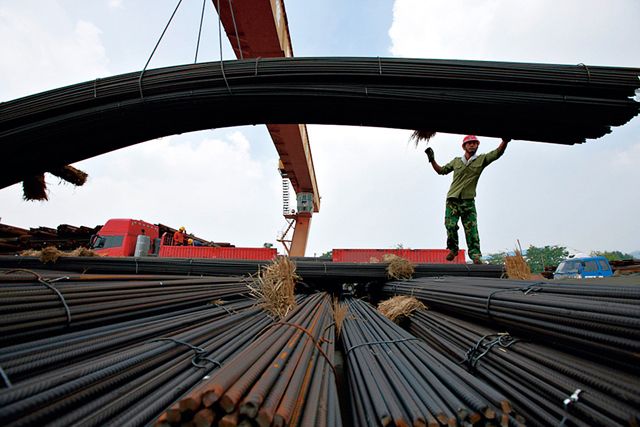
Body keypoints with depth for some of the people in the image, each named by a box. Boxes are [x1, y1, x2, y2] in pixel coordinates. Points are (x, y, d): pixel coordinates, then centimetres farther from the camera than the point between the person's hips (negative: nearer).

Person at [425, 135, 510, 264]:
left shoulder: (481, 160, 8)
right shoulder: (456, 161, 13)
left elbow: (497, 153, -5)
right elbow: (441, 170, 23)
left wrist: (505, 140, -20)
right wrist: (432, 160, 13)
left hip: (468, 201, -1)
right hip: (452, 200, 1)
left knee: (472, 229, -4)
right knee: (450, 226, -6)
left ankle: (475, 255, -1)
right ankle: (453, 249, 15)